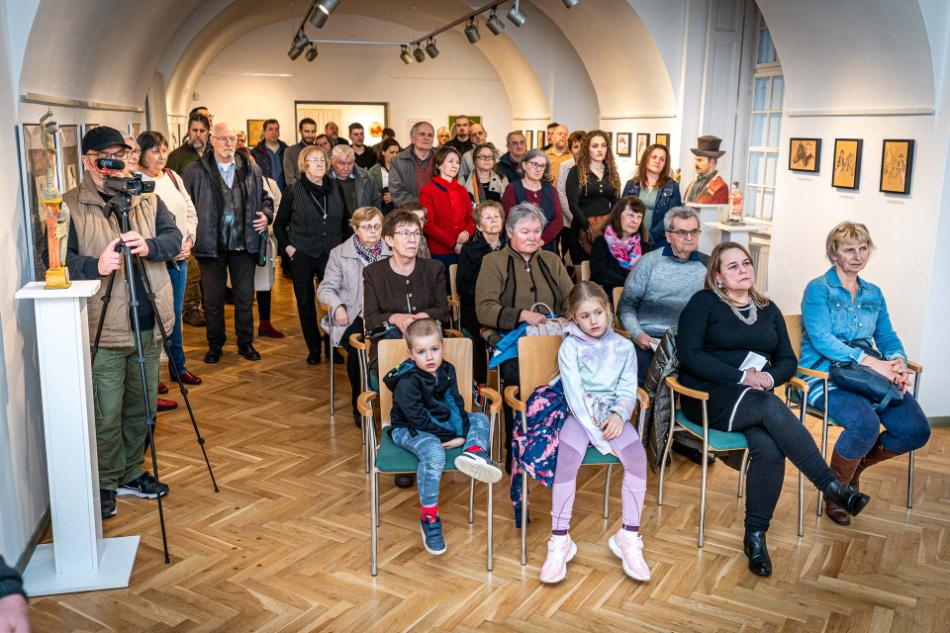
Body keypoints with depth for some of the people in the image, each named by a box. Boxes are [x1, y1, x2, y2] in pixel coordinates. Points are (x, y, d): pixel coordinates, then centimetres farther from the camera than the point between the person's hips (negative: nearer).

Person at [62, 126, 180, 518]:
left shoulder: (147, 199, 9)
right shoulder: (70, 206, -3)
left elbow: (174, 238, 0)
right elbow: (61, 260, -10)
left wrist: (149, 246, -20)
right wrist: (95, 265, -28)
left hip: (148, 324, 5)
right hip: (103, 328, -4)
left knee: (141, 407, 15)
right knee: (107, 413, 0)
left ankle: (132, 474, 33)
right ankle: (106, 484, 19)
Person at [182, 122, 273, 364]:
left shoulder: (251, 169, 7)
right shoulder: (194, 171, -2)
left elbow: (264, 197, 18)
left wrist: (266, 214, -1)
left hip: (244, 245, 2)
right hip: (211, 246, -2)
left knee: (245, 297, 10)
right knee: (213, 299, 9)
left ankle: (246, 342, 25)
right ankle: (215, 344, 24)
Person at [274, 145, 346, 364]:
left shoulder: (336, 187, 4)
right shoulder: (293, 191, -3)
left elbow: (346, 219, 14)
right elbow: (279, 224, 7)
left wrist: (344, 243, 7)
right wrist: (287, 246, -3)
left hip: (332, 254, 1)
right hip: (303, 255, -1)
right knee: (306, 303, 5)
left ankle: (332, 346, 12)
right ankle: (313, 348, 18)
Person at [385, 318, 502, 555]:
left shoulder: (447, 370, 1)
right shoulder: (407, 381, -20)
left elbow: (455, 404, 0)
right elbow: (418, 418, -20)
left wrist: (462, 433, -16)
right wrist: (450, 436, -19)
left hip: (442, 424, 8)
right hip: (409, 430, -7)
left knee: (479, 419, 1)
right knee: (434, 452, -36)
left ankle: (475, 452, -34)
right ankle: (429, 518, -25)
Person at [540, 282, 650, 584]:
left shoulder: (623, 347, 9)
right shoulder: (570, 347, -1)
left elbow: (628, 391, 7)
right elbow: (574, 392, -10)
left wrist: (619, 414, -16)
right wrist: (597, 435, -17)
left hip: (612, 413, 3)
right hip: (580, 414, -2)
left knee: (637, 455, -26)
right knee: (567, 457, -30)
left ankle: (629, 537, -14)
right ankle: (559, 541, -22)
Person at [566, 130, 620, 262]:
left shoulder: (611, 172, 13)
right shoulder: (576, 172, 0)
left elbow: (615, 203, 11)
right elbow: (573, 204, -9)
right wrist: (588, 227, -18)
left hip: (608, 227, 4)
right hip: (583, 228, -3)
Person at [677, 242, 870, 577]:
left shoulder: (768, 309, 18)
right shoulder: (704, 303, 2)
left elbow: (788, 359, 14)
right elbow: (688, 354, -10)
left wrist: (769, 377, -10)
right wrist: (742, 376, -16)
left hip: (757, 398, 4)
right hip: (709, 397, -4)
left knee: (768, 447, -28)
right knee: (769, 406, -34)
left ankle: (755, 535, -17)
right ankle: (832, 486, -29)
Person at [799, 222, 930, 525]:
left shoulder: (873, 293, 19)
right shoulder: (818, 289, -2)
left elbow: (887, 337, 13)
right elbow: (821, 339, -15)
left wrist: (898, 364, -12)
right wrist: (871, 362, -24)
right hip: (824, 376, -6)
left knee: (917, 430, -12)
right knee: (865, 422, -33)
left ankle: (856, 465, 17)